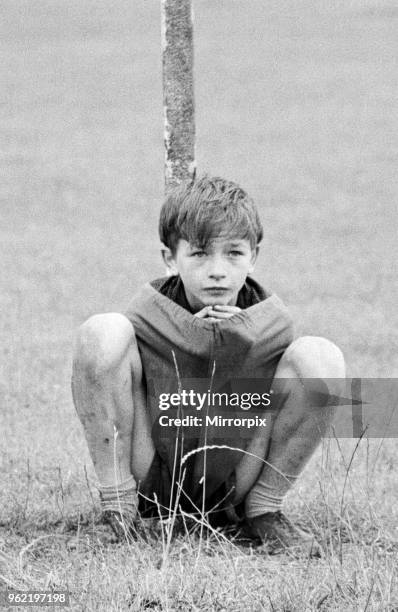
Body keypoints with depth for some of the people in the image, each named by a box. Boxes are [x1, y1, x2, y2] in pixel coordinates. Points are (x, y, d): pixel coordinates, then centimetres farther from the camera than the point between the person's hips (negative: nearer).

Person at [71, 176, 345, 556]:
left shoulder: (271, 326, -9)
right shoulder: (149, 320, -12)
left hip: (229, 491, 1)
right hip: (149, 479, -1)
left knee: (320, 356, -19)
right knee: (103, 331, -25)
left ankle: (264, 510, -2)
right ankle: (117, 505, -9)